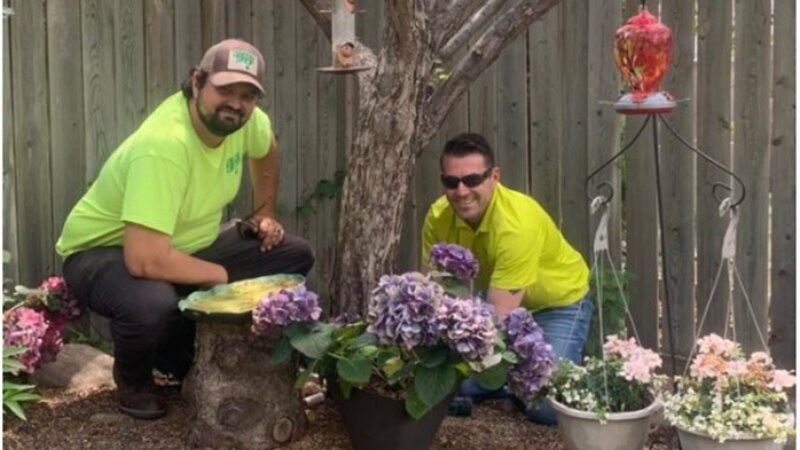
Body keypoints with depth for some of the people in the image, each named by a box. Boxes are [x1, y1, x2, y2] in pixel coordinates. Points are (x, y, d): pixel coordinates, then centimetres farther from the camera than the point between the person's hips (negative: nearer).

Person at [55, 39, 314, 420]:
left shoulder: (247, 120, -13)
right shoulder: (163, 146, -36)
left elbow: (266, 151, 15)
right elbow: (145, 261, -42)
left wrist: (265, 214, 6)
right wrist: (219, 274, -25)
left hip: (186, 246, 8)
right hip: (103, 252, -8)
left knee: (295, 256, -2)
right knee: (153, 305, -41)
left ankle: (179, 351, 10)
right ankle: (133, 376, -1)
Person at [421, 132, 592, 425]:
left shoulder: (518, 224, -37)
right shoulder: (438, 217, -19)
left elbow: (498, 318, -38)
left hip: (559, 304, -5)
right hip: (497, 299, 5)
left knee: (545, 406, -19)